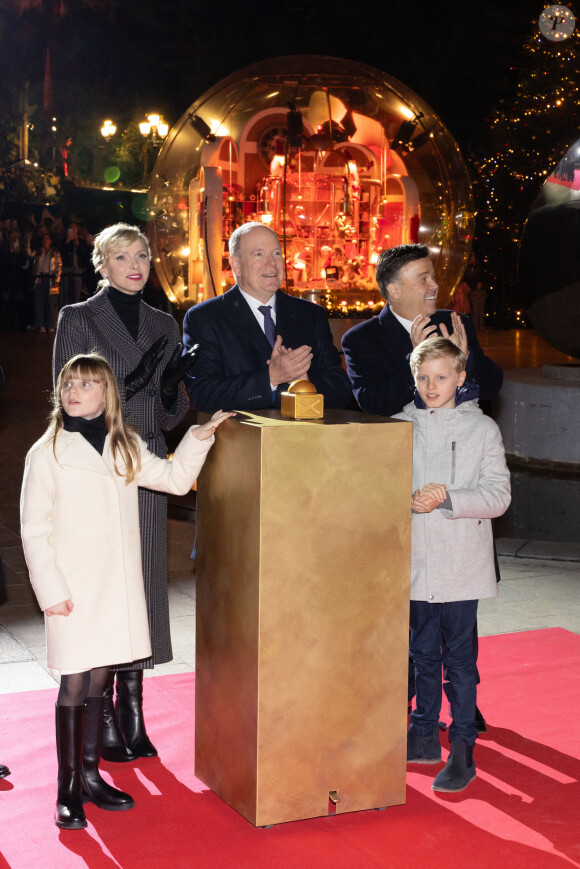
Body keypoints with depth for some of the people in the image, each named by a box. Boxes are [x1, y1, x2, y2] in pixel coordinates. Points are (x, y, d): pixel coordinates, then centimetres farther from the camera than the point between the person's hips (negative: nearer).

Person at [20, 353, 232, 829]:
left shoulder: (126, 447, 9)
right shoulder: (47, 453, -5)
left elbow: (174, 478, 20)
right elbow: (34, 530, -5)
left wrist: (201, 436, 9)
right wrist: (51, 591, -10)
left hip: (118, 586, 4)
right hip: (73, 590, -4)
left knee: (98, 681, 12)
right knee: (75, 684, -2)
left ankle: (90, 774, 25)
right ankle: (68, 789, 9)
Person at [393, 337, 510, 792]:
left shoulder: (482, 429, -3)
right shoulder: (399, 426, 5)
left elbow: (498, 495, -8)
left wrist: (447, 498, -19)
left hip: (462, 567, -3)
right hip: (415, 563, 3)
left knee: (459, 657, 2)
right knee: (423, 653, 15)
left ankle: (462, 750, 11)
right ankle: (424, 736, 29)